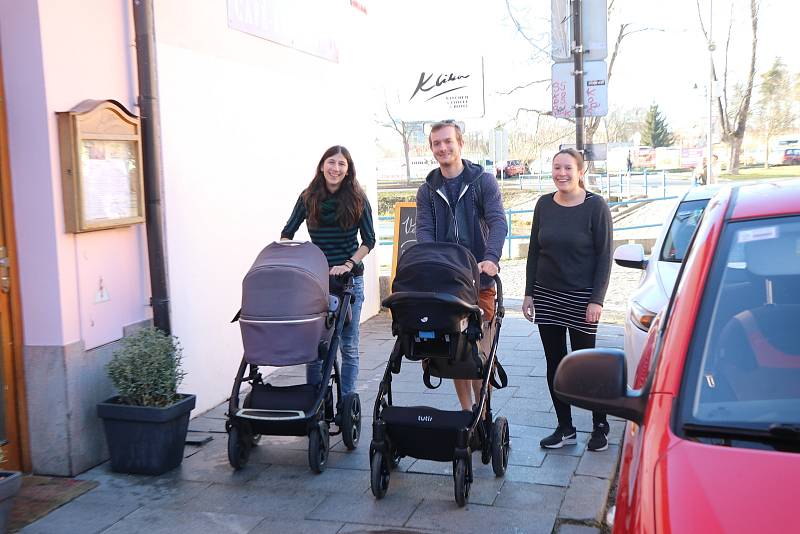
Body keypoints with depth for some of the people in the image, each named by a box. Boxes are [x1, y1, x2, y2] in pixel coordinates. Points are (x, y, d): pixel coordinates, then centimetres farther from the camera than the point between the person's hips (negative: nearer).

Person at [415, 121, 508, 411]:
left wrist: (491, 257, -30)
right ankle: (466, 411, 18)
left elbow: (497, 222, -11)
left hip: (480, 280, -3)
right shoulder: (427, 190, 10)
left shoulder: (483, 181, 1)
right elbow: (424, 230, -2)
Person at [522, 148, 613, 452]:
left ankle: (600, 426, 19)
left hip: (581, 298, -4)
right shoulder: (544, 204, 6)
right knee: (554, 364, 8)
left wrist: (597, 300, -13)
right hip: (547, 296, 5)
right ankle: (565, 429, 19)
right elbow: (534, 252, 11)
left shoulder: (595, 206, -6)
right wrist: (529, 294, 7)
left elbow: (604, 256, -7)